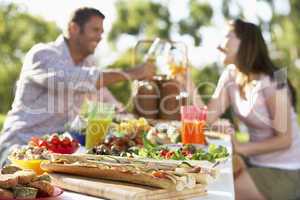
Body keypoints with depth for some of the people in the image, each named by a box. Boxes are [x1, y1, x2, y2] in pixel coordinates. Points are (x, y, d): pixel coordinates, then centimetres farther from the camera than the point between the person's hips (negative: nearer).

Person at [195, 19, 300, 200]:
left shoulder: (272, 83, -23)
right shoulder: (230, 76, -1)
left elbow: (284, 140, -19)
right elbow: (209, 117, -9)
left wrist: (242, 148, -18)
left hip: (284, 171, -6)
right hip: (256, 163, 6)